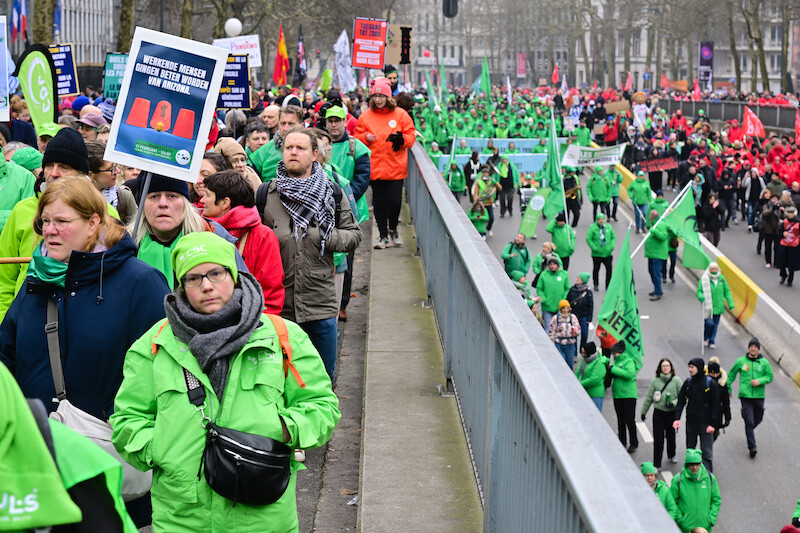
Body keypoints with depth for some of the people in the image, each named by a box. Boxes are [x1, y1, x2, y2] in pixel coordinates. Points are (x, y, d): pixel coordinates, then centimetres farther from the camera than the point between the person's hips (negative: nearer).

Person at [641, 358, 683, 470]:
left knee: (671, 436, 16)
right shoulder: (655, 381, 0)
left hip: (672, 413, 0)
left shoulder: (676, 380, -4)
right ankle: (656, 464, 1)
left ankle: (672, 455, 45)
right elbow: (649, 398, 9)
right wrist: (644, 411, 13)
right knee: (658, 439, -4)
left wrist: (674, 403, -18)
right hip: (658, 412, 0)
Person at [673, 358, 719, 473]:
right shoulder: (688, 383, 3)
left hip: (705, 423, -4)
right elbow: (681, 401, 4)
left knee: (706, 452, -5)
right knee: (690, 450, 15)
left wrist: (712, 424, -11)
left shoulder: (710, 383, -8)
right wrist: (677, 418, -9)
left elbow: (715, 405, -6)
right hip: (691, 422, 4)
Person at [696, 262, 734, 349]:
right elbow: (699, 291, -5)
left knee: (715, 325, 10)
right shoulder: (704, 279, -8)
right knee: (709, 323, -14)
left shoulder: (722, 279, 4)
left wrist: (730, 303, 4)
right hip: (708, 306, -4)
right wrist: (701, 296, -28)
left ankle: (712, 341, 25)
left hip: (718, 306, 4)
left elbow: (727, 292, 11)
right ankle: (705, 338, 14)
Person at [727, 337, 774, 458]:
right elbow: (731, 374, 14)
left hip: (759, 396, 2)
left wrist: (759, 381, -14)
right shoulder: (741, 361, 3)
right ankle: (752, 447, -12)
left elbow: (770, 376, 5)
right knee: (749, 421, -10)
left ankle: (749, 432, 47)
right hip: (745, 395, -2)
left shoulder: (764, 362, 4)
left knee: (758, 419, 13)